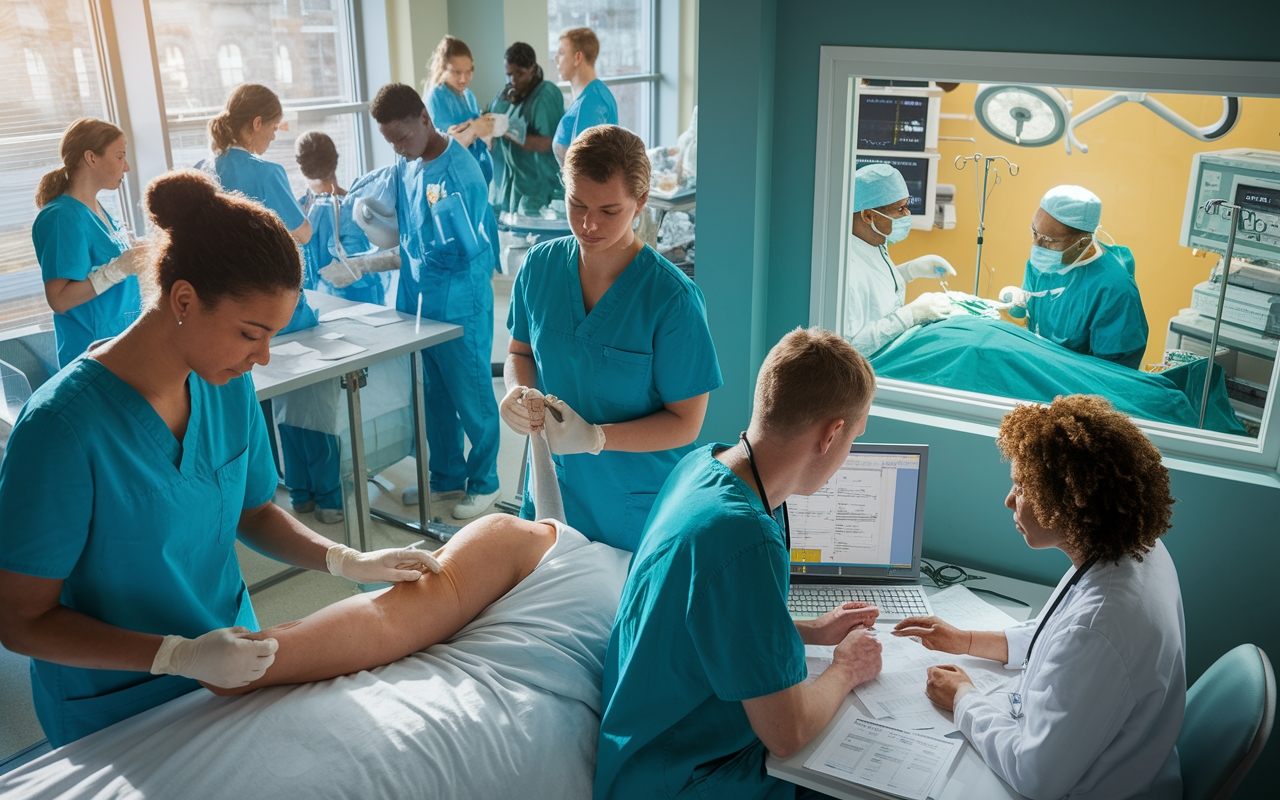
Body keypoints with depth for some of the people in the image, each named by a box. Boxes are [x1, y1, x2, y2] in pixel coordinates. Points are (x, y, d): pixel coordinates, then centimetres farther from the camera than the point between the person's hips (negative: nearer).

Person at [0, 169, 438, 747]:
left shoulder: (228, 386, -8)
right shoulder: (63, 427, -27)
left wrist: (346, 561, -9)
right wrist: (178, 656, -30)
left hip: (231, 667, 6)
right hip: (117, 713, -6)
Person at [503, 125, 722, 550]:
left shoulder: (673, 299, -19)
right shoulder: (539, 265, -4)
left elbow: (685, 423, -15)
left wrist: (595, 437, -28)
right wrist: (518, 391, -11)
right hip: (550, 491, 4)